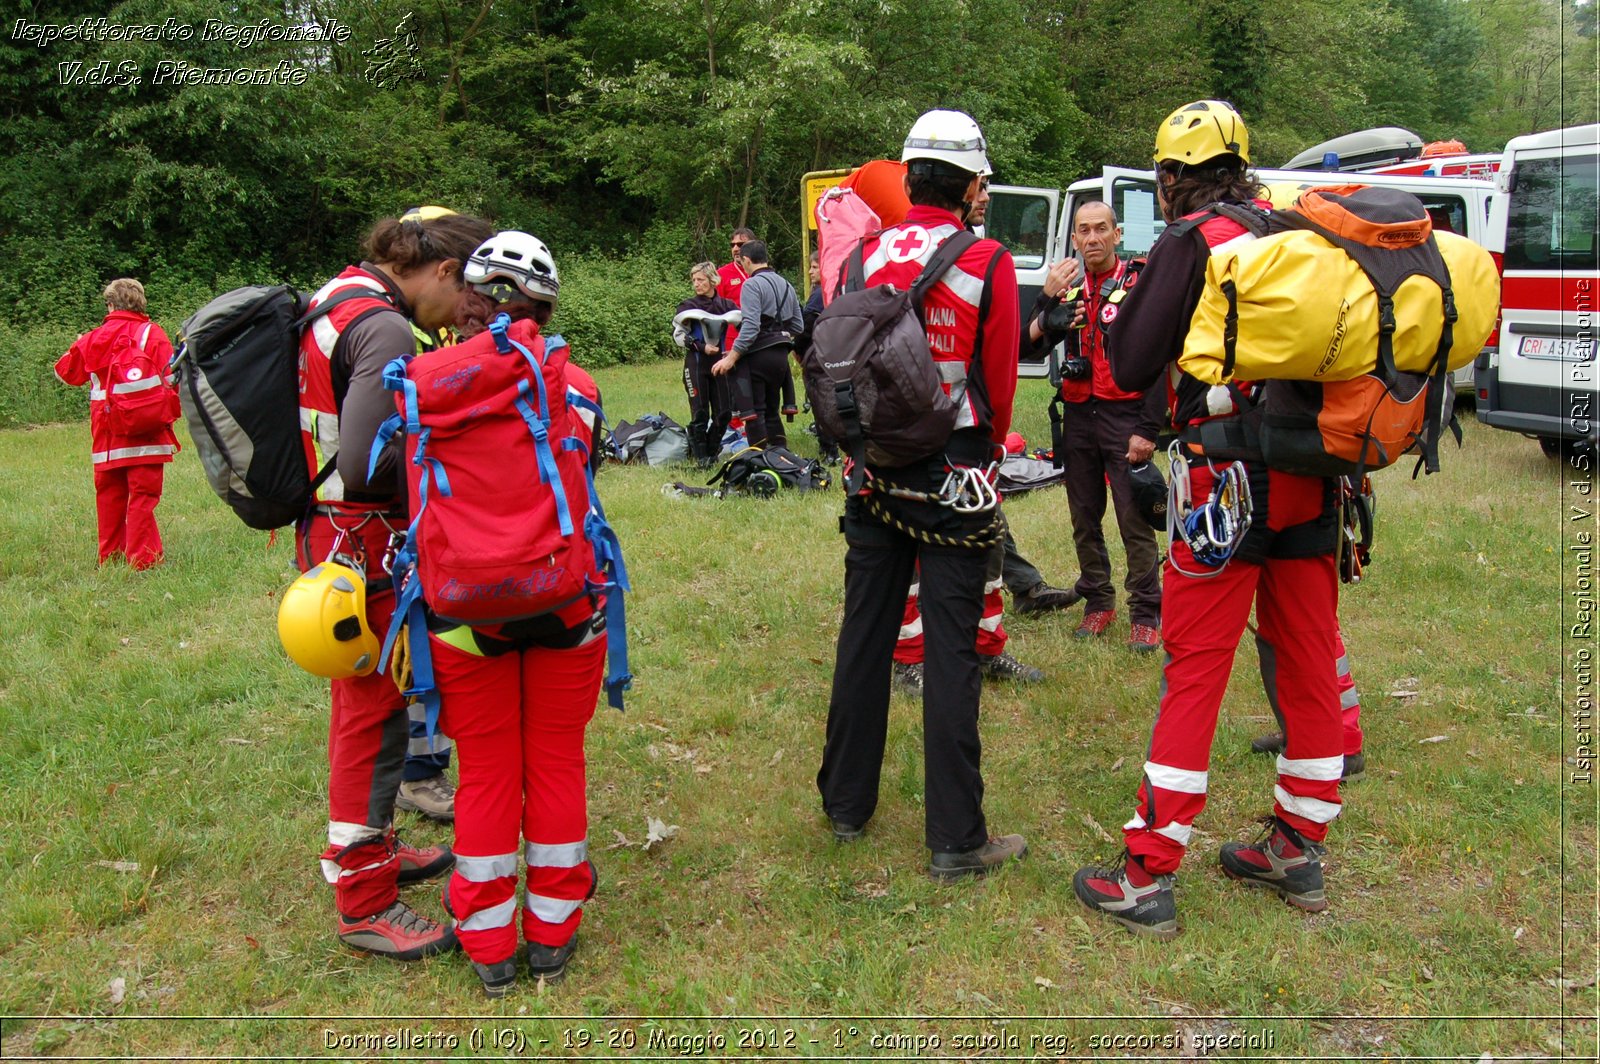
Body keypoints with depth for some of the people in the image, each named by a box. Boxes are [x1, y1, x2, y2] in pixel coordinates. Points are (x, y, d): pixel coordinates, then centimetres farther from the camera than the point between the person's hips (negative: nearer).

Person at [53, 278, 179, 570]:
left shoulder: (93, 339, 5)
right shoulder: (152, 334, -5)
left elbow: (66, 371, 20)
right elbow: (170, 379, -10)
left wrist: (78, 347, 38)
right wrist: (170, 412, 5)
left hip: (106, 436, 4)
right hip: (145, 434, -4)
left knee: (109, 496, 15)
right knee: (143, 495, -3)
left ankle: (110, 555, 23)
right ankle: (142, 557, -6)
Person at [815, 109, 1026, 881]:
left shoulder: (866, 256, 2)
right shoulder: (988, 264, -9)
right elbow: (999, 379, -3)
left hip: (874, 468, 4)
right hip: (954, 475, -4)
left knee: (865, 634, 14)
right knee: (951, 650, 0)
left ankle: (846, 804, 27)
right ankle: (956, 839, 7)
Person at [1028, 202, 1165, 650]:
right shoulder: (1068, 286, 11)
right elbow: (1033, 344, 3)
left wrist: (1148, 429, -12)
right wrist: (1048, 299, -14)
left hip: (1125, 415, -5)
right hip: (1078, 415, 5)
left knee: (1135, 520, -5)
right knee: (1084, 517, 11)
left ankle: (1146, 613, 3)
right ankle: (1098, 601, 23)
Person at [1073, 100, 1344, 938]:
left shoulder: (1192, 241, -6)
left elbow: (1130, 369, -6)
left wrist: (1126, 303, 10)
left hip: (1229, 482, -6)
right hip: (1312, 479, 6)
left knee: (1195, 673, -2)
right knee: (1309, 662, 13)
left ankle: (1146, 877, 4)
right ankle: (1299, 850, 28)